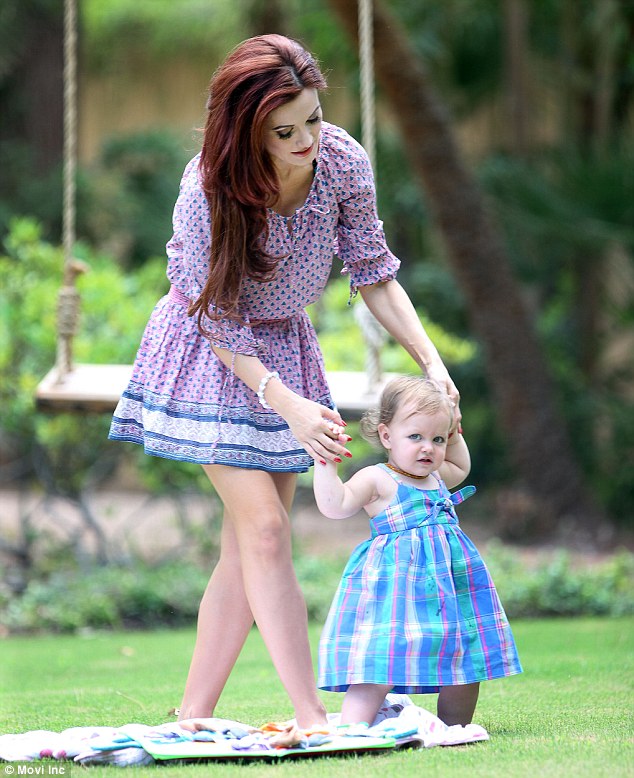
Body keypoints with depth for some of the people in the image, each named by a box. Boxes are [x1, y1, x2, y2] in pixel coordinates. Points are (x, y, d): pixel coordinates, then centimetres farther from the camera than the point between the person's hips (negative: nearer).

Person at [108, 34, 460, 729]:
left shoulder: (342, 161, -17)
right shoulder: (208, 190, -28)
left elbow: (375, 276, -5)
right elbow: (220, 325, -21)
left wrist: (431, 362, -16)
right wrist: (289, 405, -29)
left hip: (285, 348, 5)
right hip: (213, 356, -5)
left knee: (246, 548, 3)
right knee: (263, 528, -15)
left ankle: (193, 715, 10)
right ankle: (313, 715, -15)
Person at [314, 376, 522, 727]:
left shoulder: (436, 478, 16)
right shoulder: (376, 480, -7)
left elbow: (460, 468, 41)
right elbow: (335, 505, -19)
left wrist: (453, 434, 30)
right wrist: (326, 461, -24)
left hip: (453, 580, 8)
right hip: (395, 585, -8)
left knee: (465, 659, 10)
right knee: (381, 662, -17)